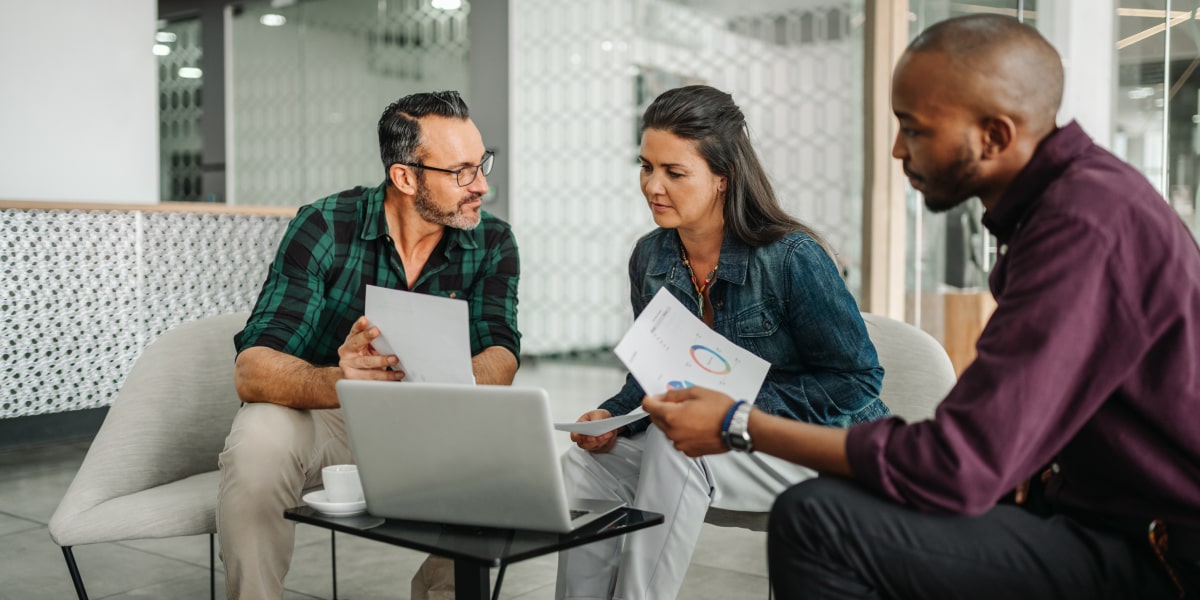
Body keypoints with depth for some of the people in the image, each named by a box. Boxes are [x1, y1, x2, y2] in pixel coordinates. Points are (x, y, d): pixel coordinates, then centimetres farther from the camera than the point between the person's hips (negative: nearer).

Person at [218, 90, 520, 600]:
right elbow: (252, 369, -25)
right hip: (318, 418, -2)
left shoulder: (492, 243, -8)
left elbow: (500, 360, -20)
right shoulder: (324, 228, -17)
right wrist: (336, 381, -47)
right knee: (258, 443, -33)